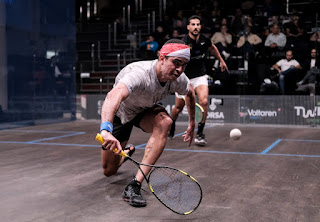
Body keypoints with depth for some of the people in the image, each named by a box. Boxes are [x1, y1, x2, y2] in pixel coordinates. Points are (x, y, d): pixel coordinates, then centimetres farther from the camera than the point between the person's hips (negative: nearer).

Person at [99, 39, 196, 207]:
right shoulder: (139, 74, -41)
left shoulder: (178, 79, -21)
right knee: (109, 171, 3)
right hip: (120, 113, -3)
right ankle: (126, 153, 43)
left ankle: (134, 185, -32)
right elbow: (114, 95, -60)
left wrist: (192, 123, 10)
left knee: (164, 122, -34)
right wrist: (106, 129, -76)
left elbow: (190, 93, 5)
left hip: (146, 111, 4)